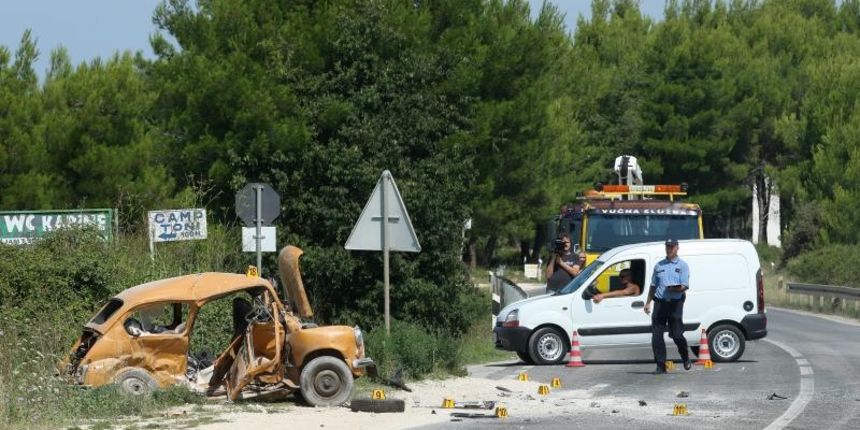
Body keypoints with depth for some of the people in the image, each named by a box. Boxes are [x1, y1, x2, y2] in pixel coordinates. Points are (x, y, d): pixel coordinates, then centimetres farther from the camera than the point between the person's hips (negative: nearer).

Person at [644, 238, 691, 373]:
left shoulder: (682, 265, 6)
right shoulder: (659, 265, 17)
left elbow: (685, 286, -4)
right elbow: (653, 286, 22)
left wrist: (676, 288, -25)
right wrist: (648, 302, 17)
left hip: (675, 303, -3)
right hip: (660, 303, 3)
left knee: (677, 335, -6)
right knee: (656, 336, -4)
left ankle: (686, 358, 20)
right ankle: (660, 366, 1)